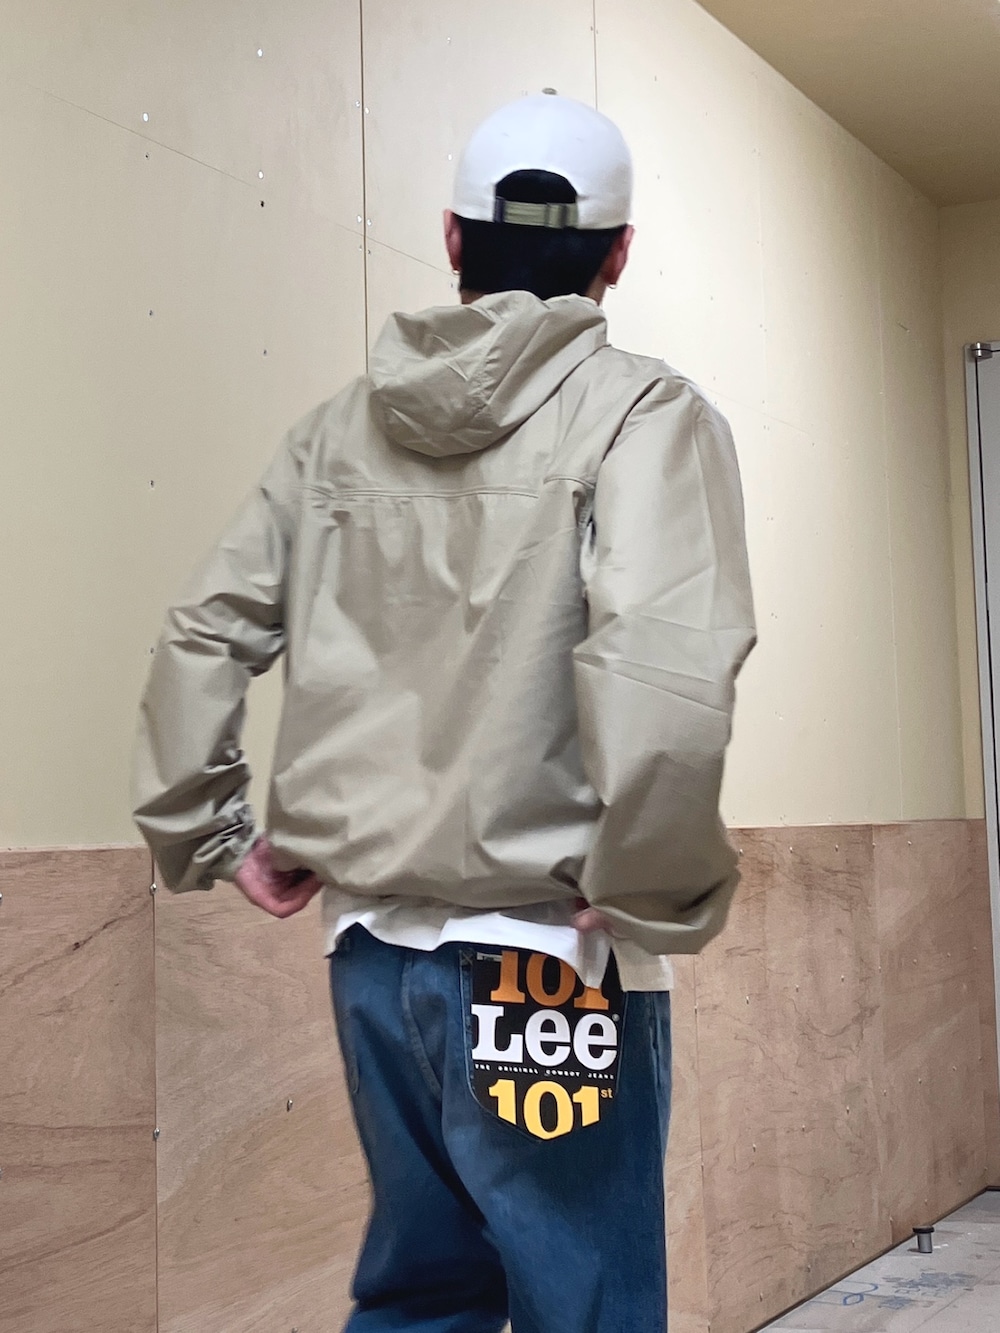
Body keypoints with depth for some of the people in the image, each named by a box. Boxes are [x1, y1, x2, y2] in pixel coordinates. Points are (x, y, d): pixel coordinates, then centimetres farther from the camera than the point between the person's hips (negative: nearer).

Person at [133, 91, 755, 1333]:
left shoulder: (340, 426, 8)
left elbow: (201, 642, 6)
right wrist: (650, 896, -12)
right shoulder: (643, 413, -8)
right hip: (544, 954, -5)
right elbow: (662, 677, -23)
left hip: (370, 943, 6)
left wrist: (209, 835, 15)